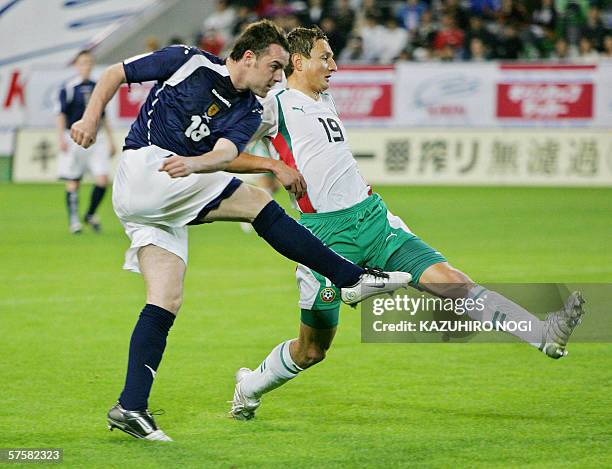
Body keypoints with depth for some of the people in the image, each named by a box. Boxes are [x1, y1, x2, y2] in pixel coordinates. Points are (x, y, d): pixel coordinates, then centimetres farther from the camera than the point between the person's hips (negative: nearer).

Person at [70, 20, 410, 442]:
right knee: (258, 202, -13)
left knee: (168, 300, -4)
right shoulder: (189, 62, -1)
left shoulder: (248, 113, 10)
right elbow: (116, 73, 6)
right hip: (143, 168, -7)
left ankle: (131, 408, -8)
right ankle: (352, 277, -11)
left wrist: (194, 163, -32)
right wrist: (92, 117, -9)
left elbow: (225, 153, -10)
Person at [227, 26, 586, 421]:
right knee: (312, 348, 3)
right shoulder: (275, 105, -4)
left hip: (373, 217, 6)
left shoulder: (325, 100, 20)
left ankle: (544, 335, -22)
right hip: (327, 231, -6)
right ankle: (248, 389, 29)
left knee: (450, 281, -10)